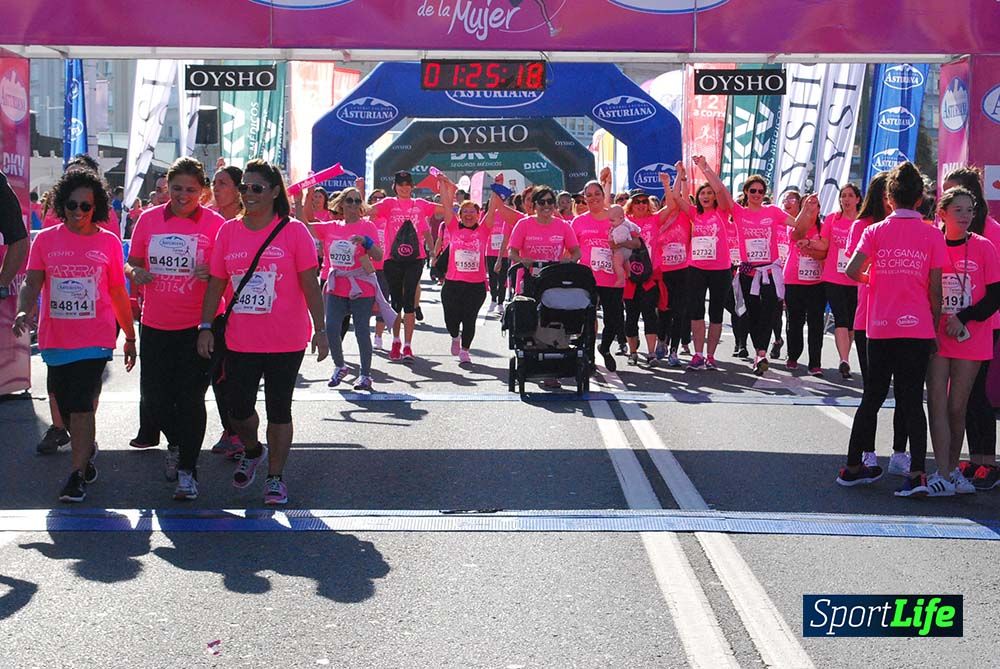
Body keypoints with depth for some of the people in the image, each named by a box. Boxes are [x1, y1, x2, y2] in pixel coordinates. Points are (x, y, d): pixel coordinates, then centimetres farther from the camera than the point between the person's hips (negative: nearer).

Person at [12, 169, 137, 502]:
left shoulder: (108, 242, 2)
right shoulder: (46, 239, 4)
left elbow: (118, 293, 8)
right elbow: (32, 282, -2)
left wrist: (130, 337, 11)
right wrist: (23, 311, -23)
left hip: (95, 339, -3)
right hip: (55, 340, 3)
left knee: (81, 406, -12)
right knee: (66, 408, 13)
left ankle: (77, 475, -5)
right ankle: (88, 452, 39)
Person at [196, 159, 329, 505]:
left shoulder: (293, 230, -5)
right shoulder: (228, 231, 4)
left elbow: (310, 284, -5)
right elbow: (216, 282, 8)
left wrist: (320, 329, -7)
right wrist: (205, 326, 3)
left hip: (285, 342, -3)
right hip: (240, 342, 3)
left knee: (278, 409, 7)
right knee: (238, 407, 7)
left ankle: (275, 477, 20)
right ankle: (252, 451, 38)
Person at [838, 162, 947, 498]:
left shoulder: (875, 231, -1)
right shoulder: (932, 235, -1)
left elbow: (852, 271, -13)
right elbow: (935, 289, -2)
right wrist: (935, 326, 8)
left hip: (880, 329, 1)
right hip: (918, 329, -1)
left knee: (872, 398, 13)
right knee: (912, 400, 2)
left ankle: (853, 467, 21)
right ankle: (916, 473, -8)